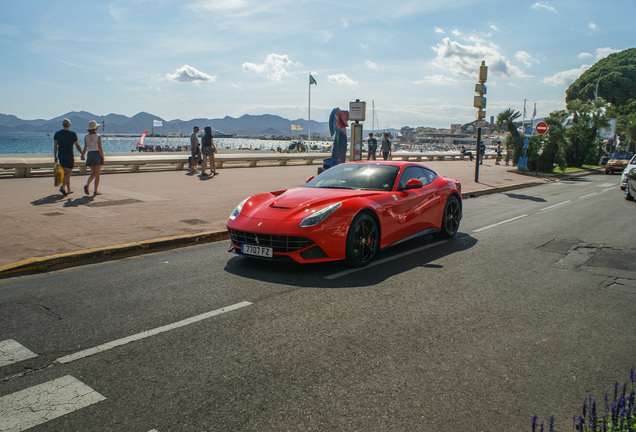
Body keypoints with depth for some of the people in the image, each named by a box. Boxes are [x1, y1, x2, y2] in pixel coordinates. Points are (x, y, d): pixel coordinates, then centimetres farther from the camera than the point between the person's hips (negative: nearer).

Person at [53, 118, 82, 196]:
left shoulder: (57, 134, 4)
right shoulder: (73, 134, -6)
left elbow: (55, 146, 2)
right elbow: (77, 146, -3)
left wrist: (55, 157, 7)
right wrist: (82, 154, 9)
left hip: (61, 155, 4)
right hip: (69, 156, -4)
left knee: (66, 173, 13)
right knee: (69, 173, -2)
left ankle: (69, 189, 16)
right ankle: (62, 187, -21)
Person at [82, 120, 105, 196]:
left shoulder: (86, 137, 4)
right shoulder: (98, 137, -8)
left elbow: (85, 148, 6)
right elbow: (100, 149, -11)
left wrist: (83, 155, 22)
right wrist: (103, 158, -7)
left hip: (89, 155, 4)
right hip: (97, 155, -4)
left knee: (93, 173, 16)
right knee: (97, 174, 2)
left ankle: (87, 185, -7)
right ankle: (95, 191, 1)